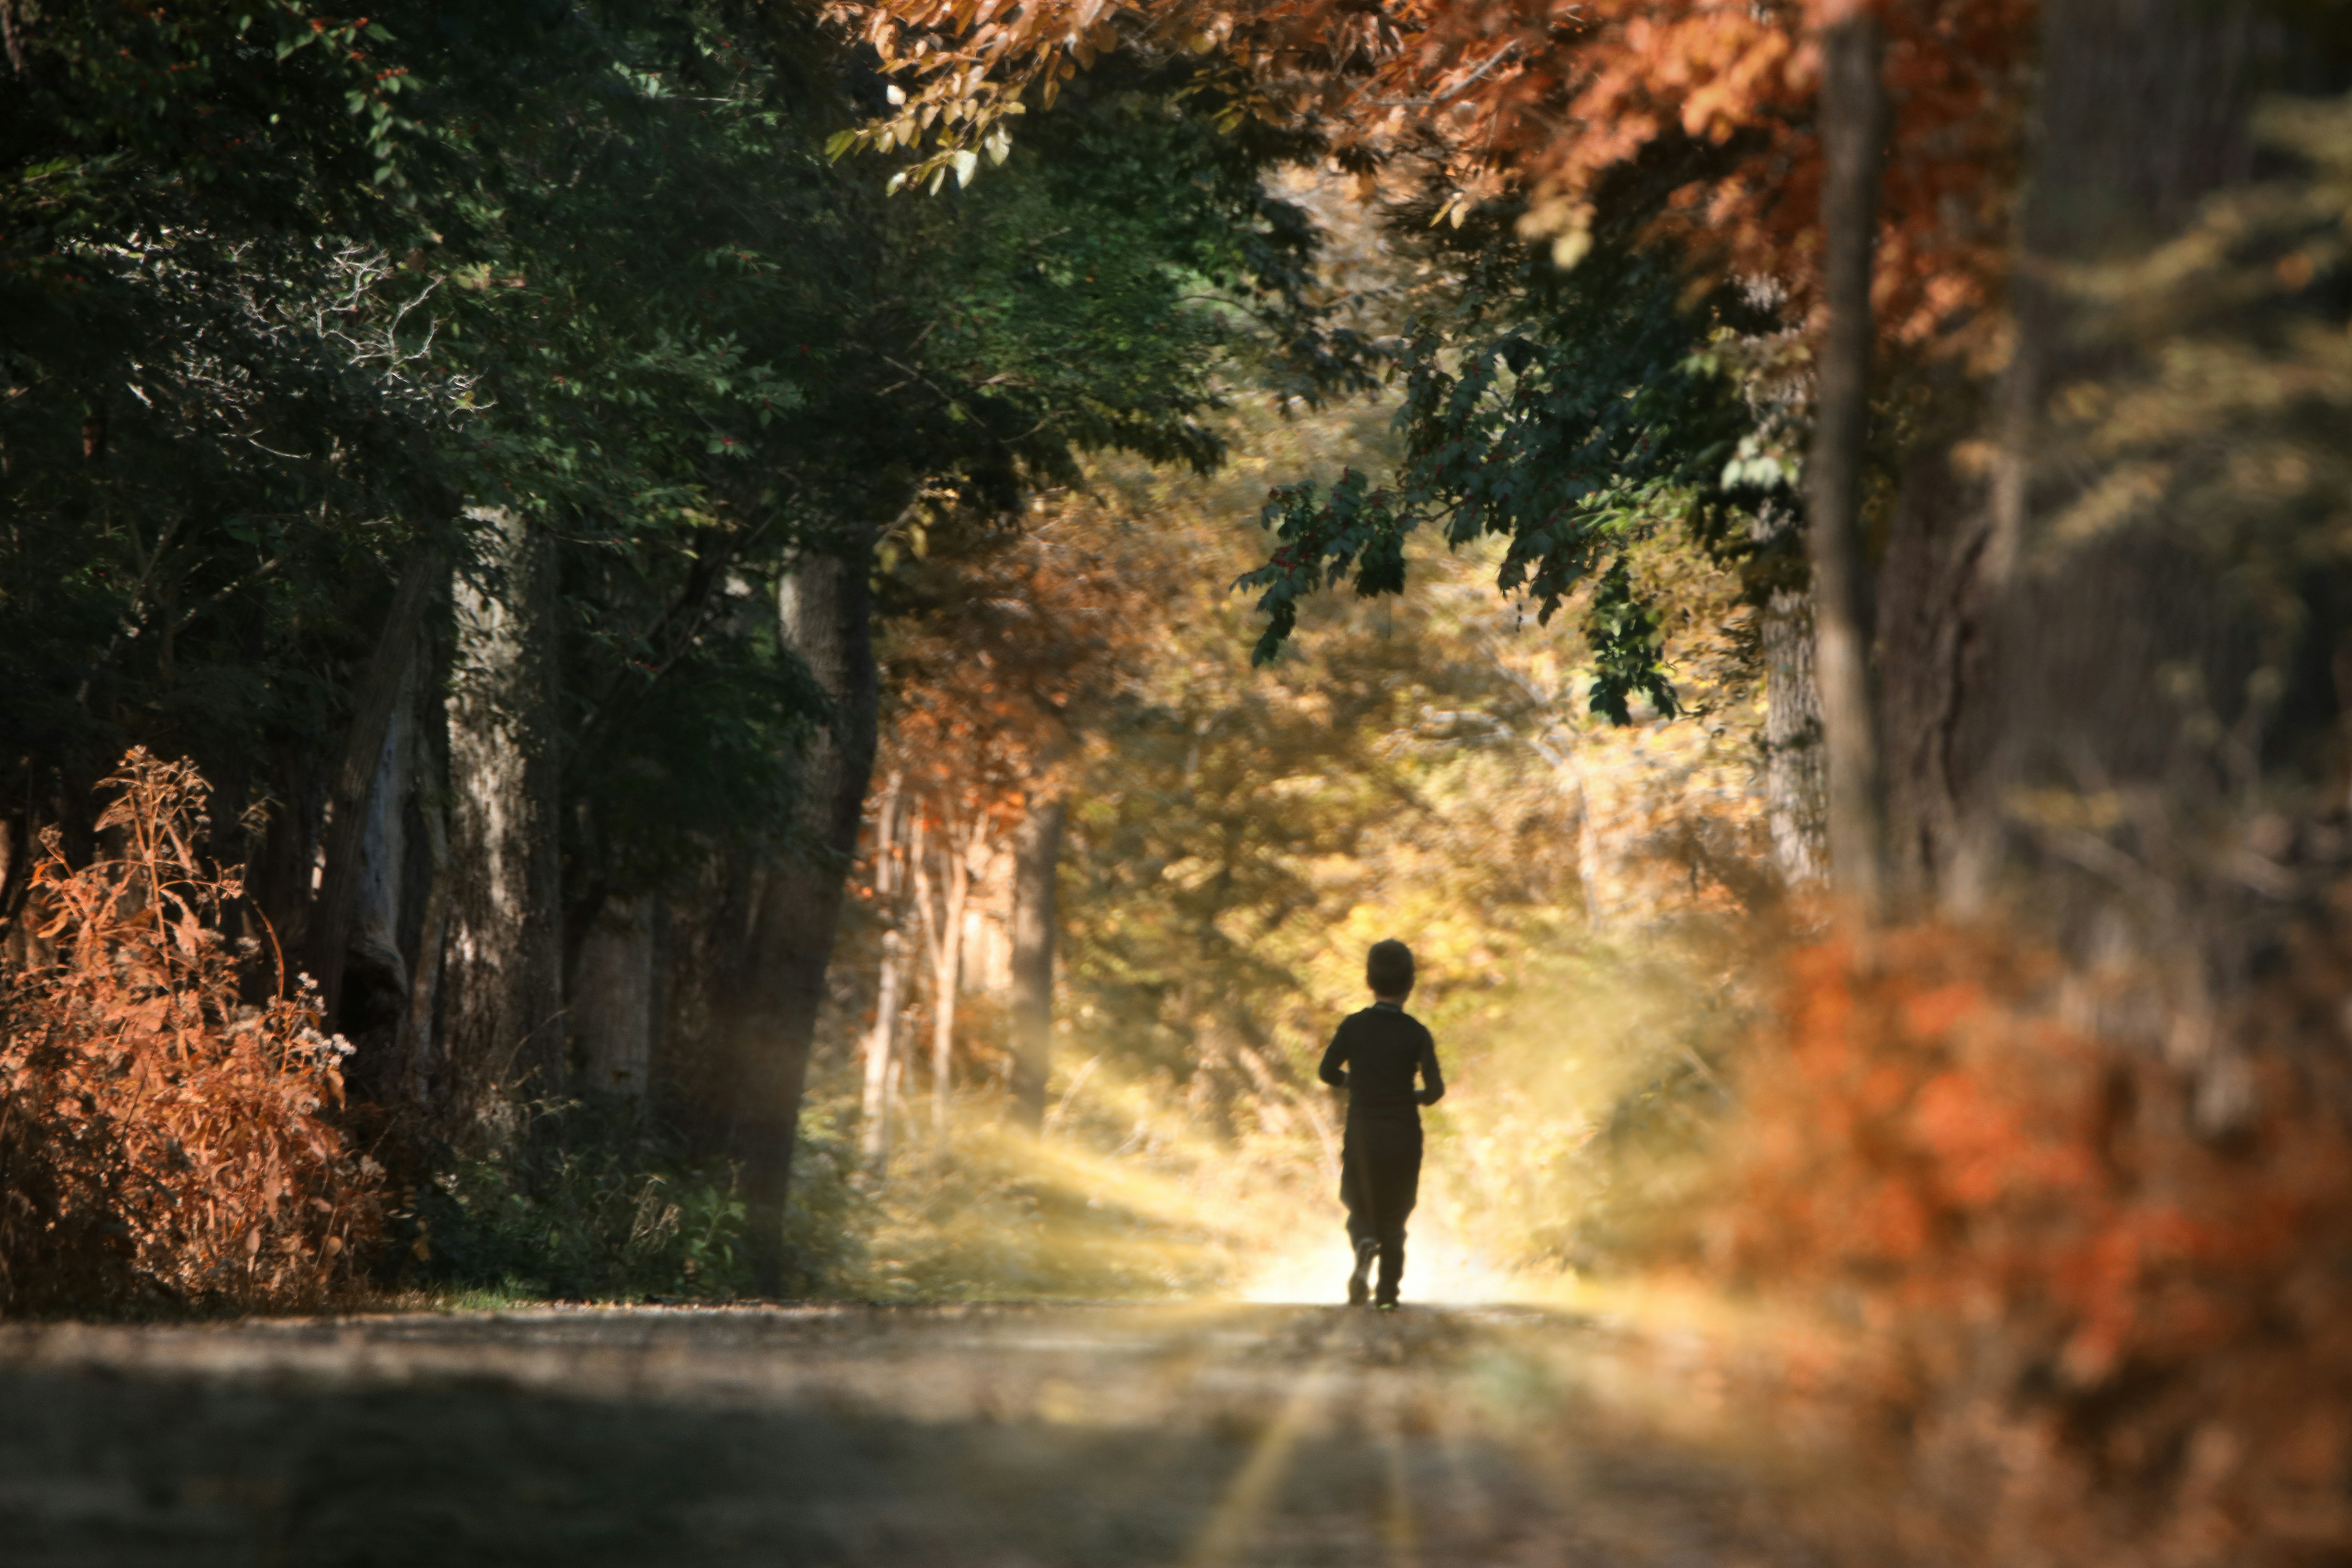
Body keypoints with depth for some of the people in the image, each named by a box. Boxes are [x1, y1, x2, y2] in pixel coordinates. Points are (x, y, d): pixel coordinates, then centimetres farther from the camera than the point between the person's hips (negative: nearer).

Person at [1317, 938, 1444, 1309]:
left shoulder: (1354, 1026, -6)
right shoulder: (1417, 1034, -8)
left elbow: (1328, 1072, 0)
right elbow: (1436, 1089, -13)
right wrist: (1417, 1097, 9)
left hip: (1362, 1134, 0)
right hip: (1404, 1136, 0)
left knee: (1361, 1208, 15)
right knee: (1395, 1215, 13)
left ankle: (1365, 1244, -18)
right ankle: (1388, 1290, 8)